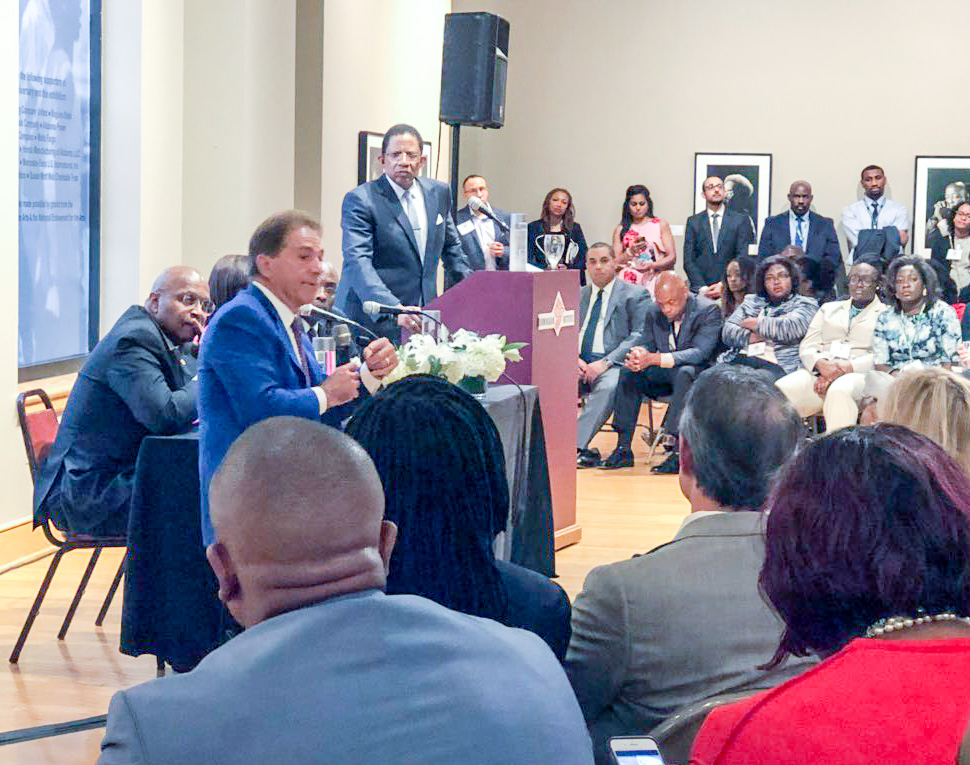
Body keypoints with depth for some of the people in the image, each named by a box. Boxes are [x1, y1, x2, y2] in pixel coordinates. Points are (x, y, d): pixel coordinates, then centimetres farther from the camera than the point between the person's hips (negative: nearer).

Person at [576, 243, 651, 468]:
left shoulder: (635, 295, 8)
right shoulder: (577, 295, 22)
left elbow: (638, 338, -4)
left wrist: (605, 363, -15)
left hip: (612, 364, -4)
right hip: (579, 363, 4)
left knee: (609, 386, -37)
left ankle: (577, 446, -39)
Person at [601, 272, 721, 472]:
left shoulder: (708, 310, -17)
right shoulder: (654, 311, 2)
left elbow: (700, 353, -27)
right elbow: (645, 343, 7)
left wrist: (653, 359, -37)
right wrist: (637, 354, -22)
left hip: (699, 373, -6)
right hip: (664, 376, 6)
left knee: (685, 373, -37)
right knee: (629, 371, -15)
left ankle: (677, 449, -42)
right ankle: (623, 448, -16)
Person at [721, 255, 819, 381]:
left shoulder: (805, 304, 14)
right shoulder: (751, 301, 26)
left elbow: (791, 329, -7)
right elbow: (727, 331, 16)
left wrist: (753, 323, 4)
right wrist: (749, 337, -5)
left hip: (773, 365, -4)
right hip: (738, 359, 4)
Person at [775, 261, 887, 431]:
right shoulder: (828, 309, 29)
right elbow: (807, 346, 18)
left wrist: (845, 368, -14)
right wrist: (821, 364, -7)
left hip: (857, 374, -3)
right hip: (817, 372, 3)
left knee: (839, 392, -41)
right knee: (778, 391, -29)